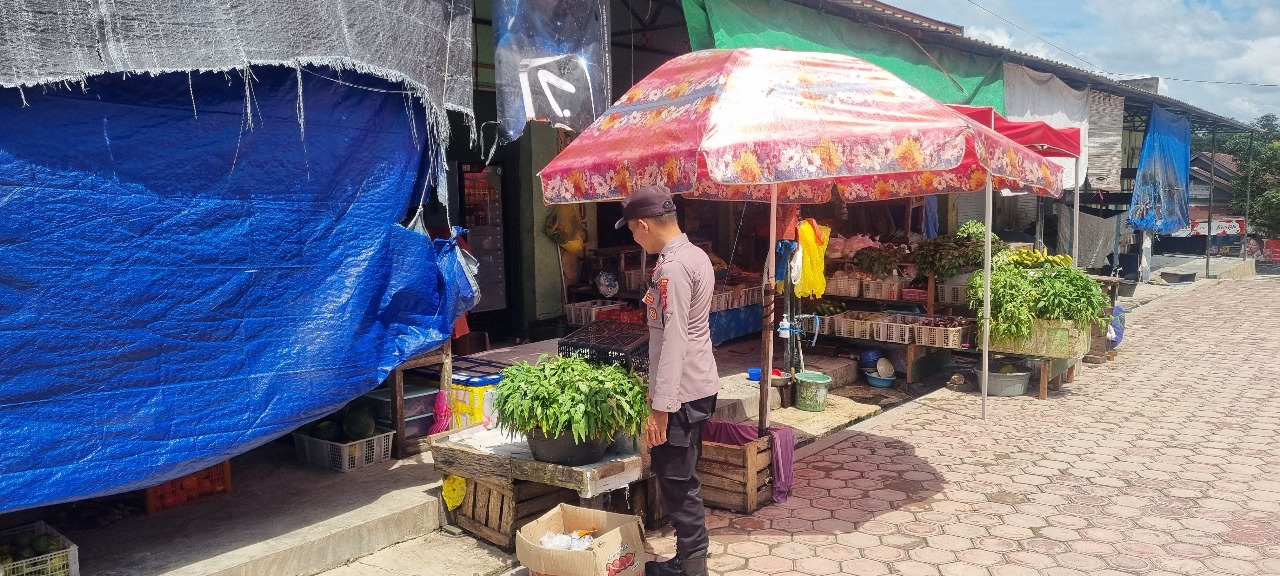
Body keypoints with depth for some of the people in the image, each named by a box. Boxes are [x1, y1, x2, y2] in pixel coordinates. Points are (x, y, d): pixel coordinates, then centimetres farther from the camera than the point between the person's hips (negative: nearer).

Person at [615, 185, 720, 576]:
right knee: (681, 477, 17)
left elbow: (674, 342, -23)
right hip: (696, 386, 10)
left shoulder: (672, 267, -20)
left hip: (681, 393, -10)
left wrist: (660, 407, -21)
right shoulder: (695, 255, 10)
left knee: (676, 480, 1)